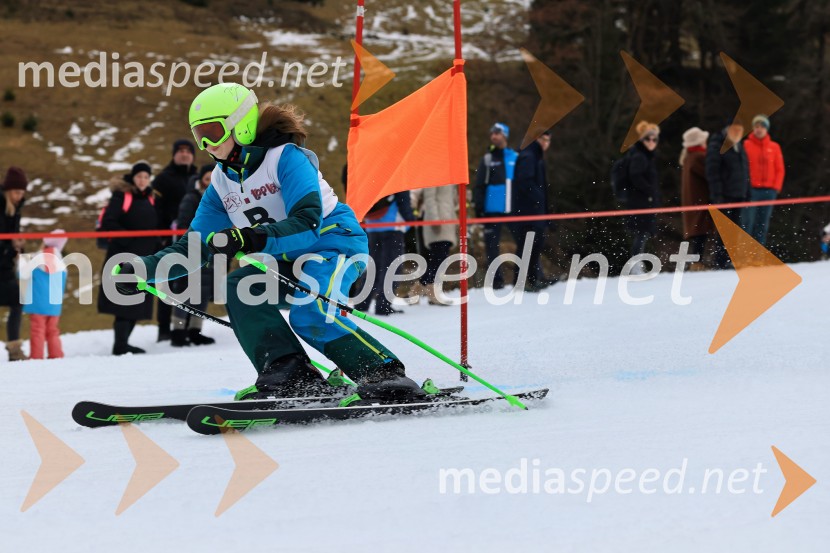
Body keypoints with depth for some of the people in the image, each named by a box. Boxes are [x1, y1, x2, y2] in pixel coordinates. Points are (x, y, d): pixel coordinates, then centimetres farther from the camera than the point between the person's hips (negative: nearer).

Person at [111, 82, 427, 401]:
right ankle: (287, 374, -23)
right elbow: (195, 246, 8)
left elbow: (308, 222, -31)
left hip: (335, 241, -8)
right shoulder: (222, 182, 5)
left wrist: (251, 239, -45)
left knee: (310, 317, -32)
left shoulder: (285, 157, -18)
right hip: (289, 260, 8)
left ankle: (387, 374, -26)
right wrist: (142, 270, -7)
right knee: (241, 288, -20)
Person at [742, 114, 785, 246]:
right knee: (747, 223, -10)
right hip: (751, 190, -3)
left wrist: (776, 188, -1)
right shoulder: (746, 145, 1)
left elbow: (780, 169, 10)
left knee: (763, 225, 5)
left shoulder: (774, 147, 10)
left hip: (768, 191, 3)